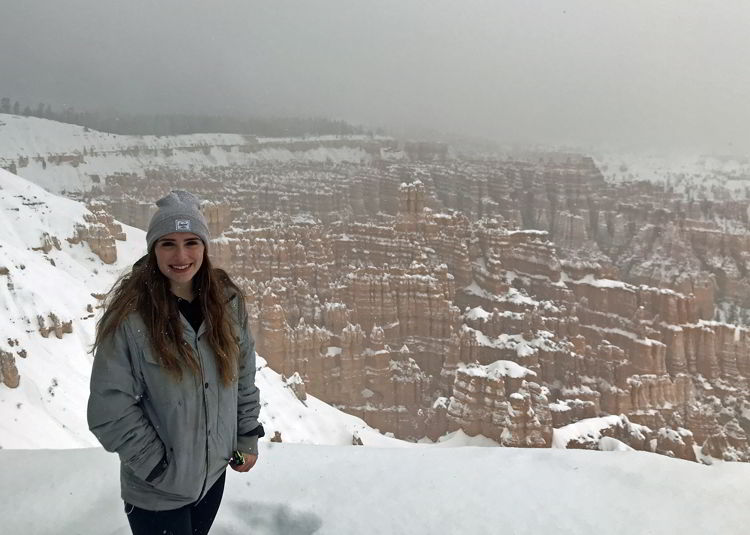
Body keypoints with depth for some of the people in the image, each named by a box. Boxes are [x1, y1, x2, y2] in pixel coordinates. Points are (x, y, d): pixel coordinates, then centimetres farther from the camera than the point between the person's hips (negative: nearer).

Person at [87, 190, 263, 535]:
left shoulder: (227, 301, -5)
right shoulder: (130, 315, -19)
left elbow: (244, 377, 5)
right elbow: (109, 409, -16)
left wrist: (248, 439, 5)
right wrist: (159, 467, -14)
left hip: (214, 472, 5)